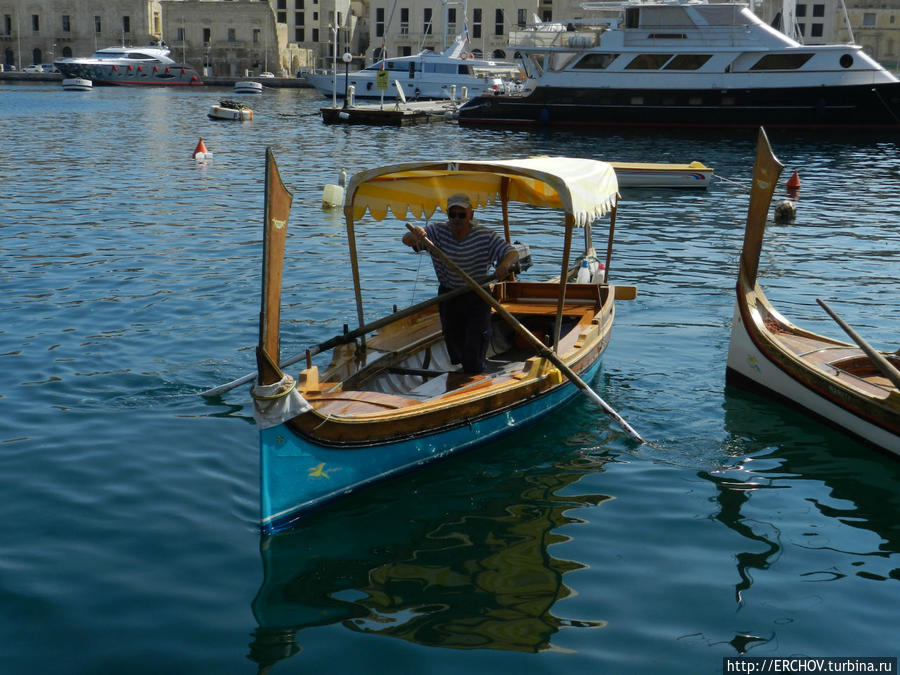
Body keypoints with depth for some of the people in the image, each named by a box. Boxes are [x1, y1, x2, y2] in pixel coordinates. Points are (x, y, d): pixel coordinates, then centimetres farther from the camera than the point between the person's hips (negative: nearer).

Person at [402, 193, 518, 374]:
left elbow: (512, 253, -19)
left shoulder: (485, 236, -14)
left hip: (477, 298, -2)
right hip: (448, 296, 3)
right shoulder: (437, 232, -10)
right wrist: (413, 235, -51)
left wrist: (505, 264, -45)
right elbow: (407, 240, -23)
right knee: (454, 345, 16)